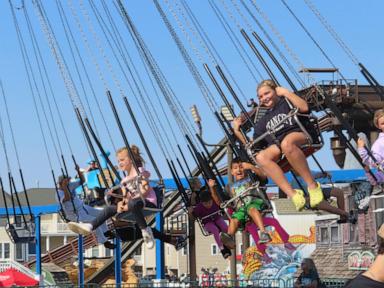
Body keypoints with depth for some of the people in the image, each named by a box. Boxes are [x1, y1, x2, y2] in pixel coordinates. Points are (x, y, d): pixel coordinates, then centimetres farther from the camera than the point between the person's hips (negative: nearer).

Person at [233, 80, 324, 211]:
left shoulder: (287, 102, 18)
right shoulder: (263, 121, 31)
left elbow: (304, 108, -5)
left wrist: (286, 92, 1)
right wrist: (237, 131, 17)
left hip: (299, 135, -5)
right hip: (277, 147, 5)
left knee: (286, 143, -42)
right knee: (260, 157, -30)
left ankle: (312, 185, -35)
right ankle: (293, 194, -39)